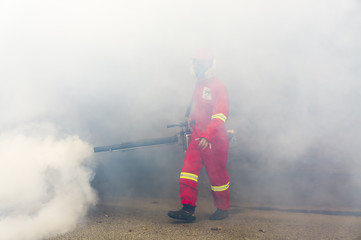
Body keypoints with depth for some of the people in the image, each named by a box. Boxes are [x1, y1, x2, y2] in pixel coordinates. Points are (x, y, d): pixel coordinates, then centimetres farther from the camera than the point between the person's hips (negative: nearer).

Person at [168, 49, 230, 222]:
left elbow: (220, 115, -20)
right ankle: (188, 209, -2)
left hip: (214, 139, -6)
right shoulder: (198, 85, 15)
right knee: (188, 170, -5)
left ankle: (223, 209, 24)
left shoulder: (218, 86, -9)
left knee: (217, 175, 5)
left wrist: (207, 136, -31)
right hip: (197, 137, 7)